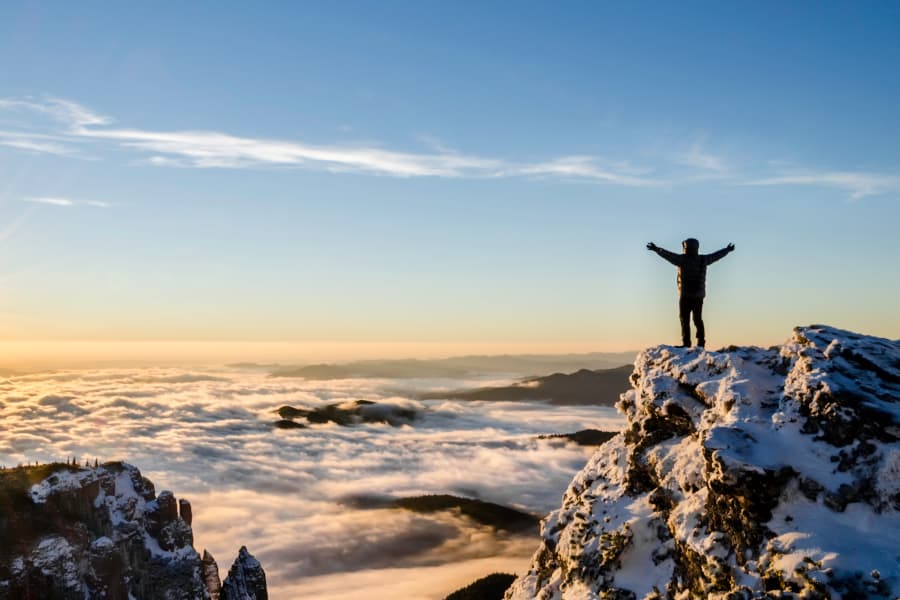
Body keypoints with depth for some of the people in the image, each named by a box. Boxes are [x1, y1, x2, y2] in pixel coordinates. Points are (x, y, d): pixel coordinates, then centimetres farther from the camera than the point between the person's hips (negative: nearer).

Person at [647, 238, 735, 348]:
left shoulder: (682, 259, -10)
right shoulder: (703, 259, 6)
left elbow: (668, 255, -20)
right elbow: (716, 255, 21)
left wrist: (657, 249, -21)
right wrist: (727, 250, 38)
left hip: (685, 295, -5)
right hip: (699, 295, 5)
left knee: (685, 320, -2)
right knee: (698, 320, 15)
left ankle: (686, 343, -8)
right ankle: (701, 342, 14)